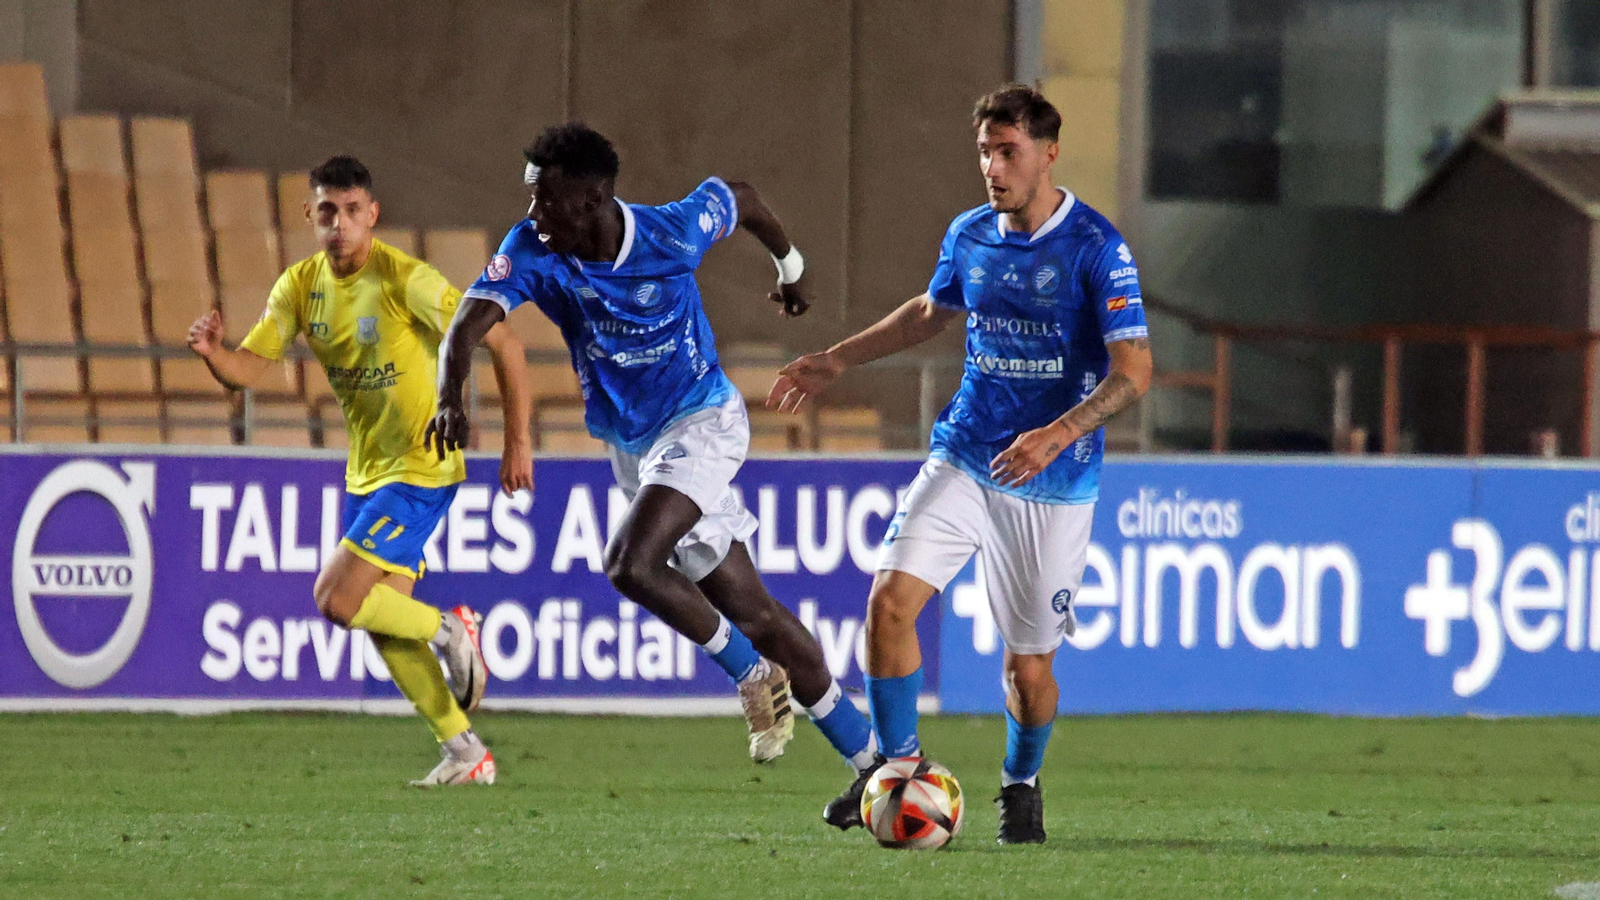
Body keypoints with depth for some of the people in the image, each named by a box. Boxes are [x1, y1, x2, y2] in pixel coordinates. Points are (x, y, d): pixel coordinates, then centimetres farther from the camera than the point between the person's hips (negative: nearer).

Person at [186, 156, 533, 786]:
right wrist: (213, 353, -24)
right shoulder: (301, 286, 1)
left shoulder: (405, 280, -19)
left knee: (337, 599, -17)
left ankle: (449, 631, 7)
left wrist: (518, 442, -16)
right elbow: (250, 368, -1)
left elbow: (503, 345, -15)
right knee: (383, 622, 7)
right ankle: (465, 753, 17)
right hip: (366, 469, 8)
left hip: (421, 468, -8)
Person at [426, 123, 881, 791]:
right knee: (752, 614, 6)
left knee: (630, 565, -27)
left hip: (701, 419, -5)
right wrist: (450, 398, -47)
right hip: (630, 446, 5)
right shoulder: (532, 252, -14)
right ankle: (870, 757, 18)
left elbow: (739, 198, 1)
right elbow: (470, 323, -26)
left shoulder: (673, 233, -20)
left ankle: (752, 673, -2)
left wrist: (790, 266, 19)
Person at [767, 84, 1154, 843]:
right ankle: (898, 764, 1)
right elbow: (931, 312, 25)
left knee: (1027, 666, 2)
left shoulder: (1096, 249, -14)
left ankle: (1021, 784, 32)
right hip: (963, 459, 4)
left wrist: (1058, 434, -31)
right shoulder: (969, 235, 4)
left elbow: (1134, 369, -17)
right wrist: (835, 361, 23)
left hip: (1052, 484, -4)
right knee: (890, 598, -16)